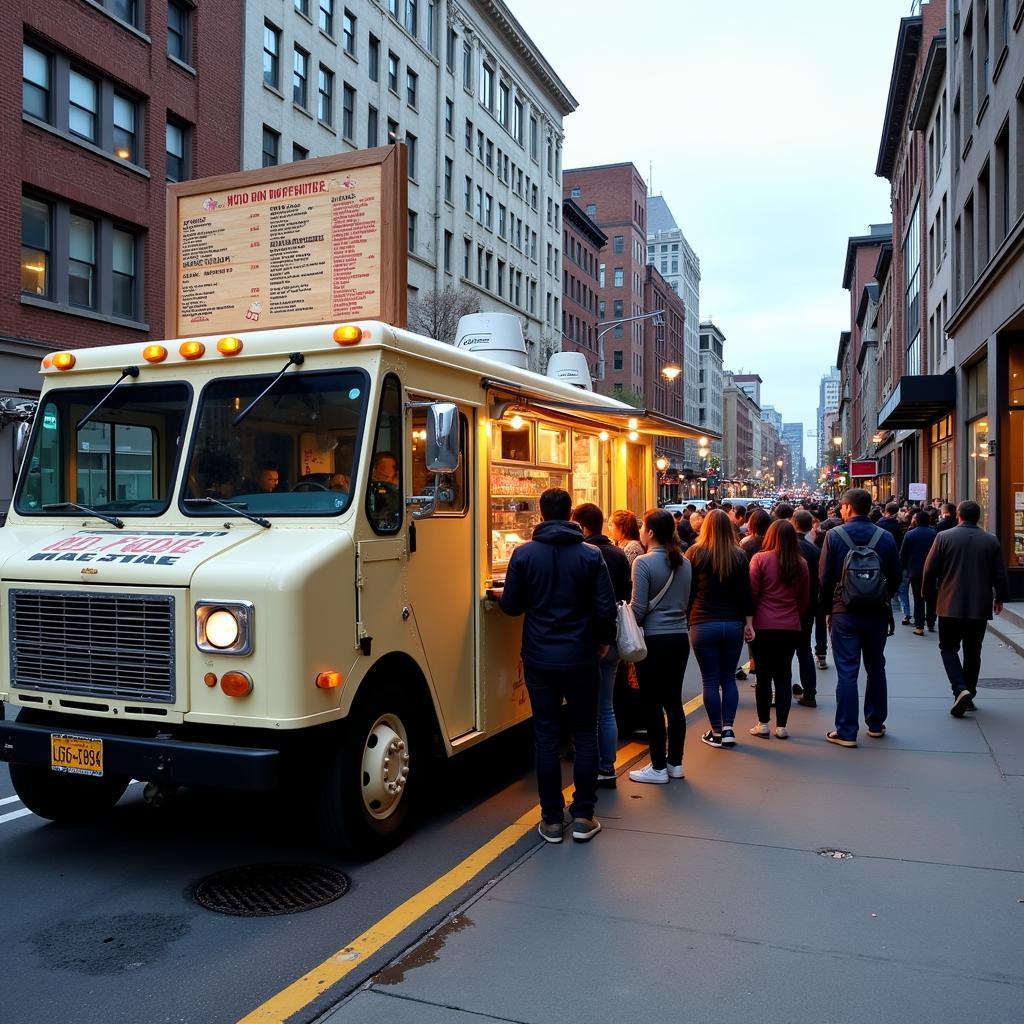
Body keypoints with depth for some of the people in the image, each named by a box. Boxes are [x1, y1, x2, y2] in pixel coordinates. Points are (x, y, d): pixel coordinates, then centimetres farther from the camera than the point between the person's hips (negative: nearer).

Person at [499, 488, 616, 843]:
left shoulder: (523, 554, -5)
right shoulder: (590, 555, -6)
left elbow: (510, 606, -1)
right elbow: (605, 607, -6)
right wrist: (603, 640, 11)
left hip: (539, 659, 0)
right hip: (581, 658, 0)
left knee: (546, 737, 8)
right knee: (585, 736, 11)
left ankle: (552, 820, 13)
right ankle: (583, 817, 14)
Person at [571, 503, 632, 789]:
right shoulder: (619, 555, 5)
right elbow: (626, 596, 11)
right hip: (611, 641, 6)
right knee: (606, 709, 15)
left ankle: (591, 771, 9)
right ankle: (607, 769, 21)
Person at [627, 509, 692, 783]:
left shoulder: (644, 562, -14)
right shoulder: (684, 562, 6)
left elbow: (638, 608, -14)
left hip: (654, 639, -6)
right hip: (680, 637, 7)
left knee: (652, 704, 3)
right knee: (673, 701, 14)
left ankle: (658, 767, 10)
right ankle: (675, 763, 22)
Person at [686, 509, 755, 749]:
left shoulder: (695, 553, -5)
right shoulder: (739, 555, 1)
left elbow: (688, 591, -2)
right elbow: (746, 593, 2)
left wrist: (687, 620, 5)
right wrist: (748, 623, 6)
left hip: (703, 624, -2)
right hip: (733, 624, 3)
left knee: (710, 680, 4)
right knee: (729, 678, 12)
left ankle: (716, 732, 9)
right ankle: (728, 729, 8)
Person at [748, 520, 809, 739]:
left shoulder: (760, 559, -9)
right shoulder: (801, 564, 2)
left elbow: (752, 593, -6)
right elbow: (804, 599, 10)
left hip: (764, 626, -3)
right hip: (791, 628, 3)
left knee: (763, 675, 6)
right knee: (784, 675, 9)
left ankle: (763, 723, 12)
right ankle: (781, 725, 13)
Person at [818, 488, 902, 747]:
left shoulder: (834, 535, -7)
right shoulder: (886, 537, -1)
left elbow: (824, 577, -5)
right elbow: (897, 576, 4)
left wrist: (829, 608, 8)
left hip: (844, 613, -3)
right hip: (877, 612, 3)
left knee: (847, 672, 0)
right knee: (876, 668, 16)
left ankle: (846, 731, 1)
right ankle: (876, 724, 26)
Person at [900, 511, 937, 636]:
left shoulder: (910, 534, -6)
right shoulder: (935, 534, -3)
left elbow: (903, 554, -2)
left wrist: (905, 567, 12)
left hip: (915, 571, -1)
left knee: (918, 599, 2)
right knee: (931, 599, 13)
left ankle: (919, 626, -2)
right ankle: (931, 624, 18)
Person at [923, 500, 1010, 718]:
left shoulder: (944, 537, -6)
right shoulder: (991, 541, 1)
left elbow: (930, 570, -4)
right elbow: (1000, 574, 4)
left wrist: (928, 590, 14)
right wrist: (1000, 598, 19)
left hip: (951, 605, -2)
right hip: (980, 606, 2)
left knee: (948, 648, 9)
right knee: (973, 652, 15)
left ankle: (960, 689, -11)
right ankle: (969, 695, 20)